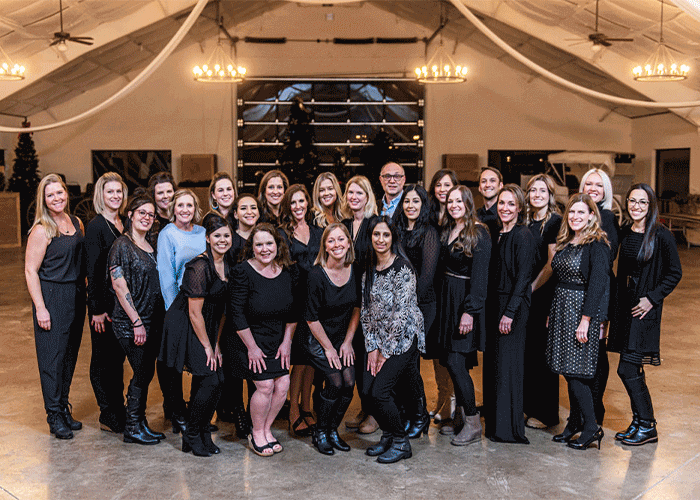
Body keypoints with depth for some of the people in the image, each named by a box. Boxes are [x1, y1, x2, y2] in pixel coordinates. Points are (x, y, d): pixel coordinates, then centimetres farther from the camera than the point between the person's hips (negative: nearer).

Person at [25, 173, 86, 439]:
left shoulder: (77, 223, 8)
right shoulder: (41, 230, -11)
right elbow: (30, 271, -11)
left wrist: (84, 292, 10)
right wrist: (40, 308, -16)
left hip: (76, 295, 7)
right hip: (51, 297, -6)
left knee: (70, 354, 13)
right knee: (52, 355, -1)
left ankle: (64, 408, 25)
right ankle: (55, 416, 9)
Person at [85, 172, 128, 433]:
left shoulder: (124, 223, 11)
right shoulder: (96, 226, -10)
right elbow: (92, 270, -13)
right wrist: (97, 309, -16)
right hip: (104, 301, -7)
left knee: (118, 356, 15)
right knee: (103, 358, 3)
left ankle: (118, 410, 26)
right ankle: (108, 417, 12)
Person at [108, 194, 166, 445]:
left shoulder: (150, 245, 12)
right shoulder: (122, 245, -11)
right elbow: (119, 286, -15)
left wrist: (159, 317, 12)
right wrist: (137, 322, -17)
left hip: (152, 320, 7)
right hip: (130, 323, -7)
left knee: (145, 373, 12)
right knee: (142, 373, -2)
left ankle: (141, 423, 22)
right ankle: (132, 427, 11)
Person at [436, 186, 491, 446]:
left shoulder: (479, 233, -12)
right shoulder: (447, 231, 12)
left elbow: (480, 275, -16)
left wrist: (470, 311, -21)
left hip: (466, 299, -8)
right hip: (447, 297, 8)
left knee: (455, 361, -10)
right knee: (452, 361, 10)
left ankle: (473, 422, 2)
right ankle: (461, 417, 21)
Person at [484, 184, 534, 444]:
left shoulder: (523, 236, -11)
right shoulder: (497, 235, 13)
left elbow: (523, 277, -16)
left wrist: (510, 312, -19)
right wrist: (493, 309, 10)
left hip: (513, 306, -8)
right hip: (494, 303, 8)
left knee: (506, 365, -4)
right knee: (492, 362, 12)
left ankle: (508, 428, 5)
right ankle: (493, 422, 23)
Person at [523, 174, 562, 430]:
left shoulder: (555, 222, -8)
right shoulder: (526, 221, 12)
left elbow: (552, 263, -11)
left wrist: (532, 288, -10)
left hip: (545, 294, -6)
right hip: (524, 294, 6)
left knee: (542, 351, 0)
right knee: (525, 349, 10)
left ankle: (546, 413, 10)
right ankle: (528, 405, 23)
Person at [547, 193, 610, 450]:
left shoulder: (597, 245, -12)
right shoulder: (565, 242, 12)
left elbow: (596, 284, -17)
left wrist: (586, 320, -20)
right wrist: (551, 313, 13)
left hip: (582, 308, -8)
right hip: (561, 306, 8)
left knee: (575, 369, -6)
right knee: (567, 369, 11)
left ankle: (591, 427, 5)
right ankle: (575, 422, 22)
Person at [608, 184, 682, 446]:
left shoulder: (661, 235, -11)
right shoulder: (625, 233, 7)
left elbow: (675, 273, -7)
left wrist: (652, 298, -13)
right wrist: (617, 301, 11)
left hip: (645, 307, -6)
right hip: (625, 304, 6)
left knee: (627, 368, -8)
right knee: (633, 370, 11)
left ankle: (647, 427, 6)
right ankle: (639, 422, 23)